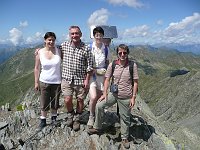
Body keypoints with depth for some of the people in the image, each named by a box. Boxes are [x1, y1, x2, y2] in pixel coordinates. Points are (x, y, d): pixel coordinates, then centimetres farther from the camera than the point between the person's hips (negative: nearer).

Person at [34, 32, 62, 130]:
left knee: (55, 102, 14)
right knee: (44, 103, 9)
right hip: (44, 82, 0)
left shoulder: (58, 51, -5)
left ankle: (54, 118, 36)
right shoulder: (40, 52, -5)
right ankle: (43, 120, 28)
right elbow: (37, 68, 1)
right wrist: (36, 82, 1)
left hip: (57, 82, 0)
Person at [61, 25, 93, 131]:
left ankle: (76, 119, 34)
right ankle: (70, 115, 29)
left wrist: (87, 80, -7)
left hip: (81, 79, -1)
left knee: (80, 100, 10)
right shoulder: (64, 45, 0)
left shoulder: (86, 48, -7)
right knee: (67, 100, -3)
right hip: (67, 78, 1)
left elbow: (89, 66, -4)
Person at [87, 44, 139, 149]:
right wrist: (105, 93, -6)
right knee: (99, 106, -4)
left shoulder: (133, 65, -10)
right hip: (113, 94, 2)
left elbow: (135, 82, -6)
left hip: (126, 97, -2)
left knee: (125, 118, 11)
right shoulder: (112, 65, -6)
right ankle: (97, 128, 19)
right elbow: (107, 79, 1)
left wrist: (133, 97, -7)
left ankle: (125, 137, 36)